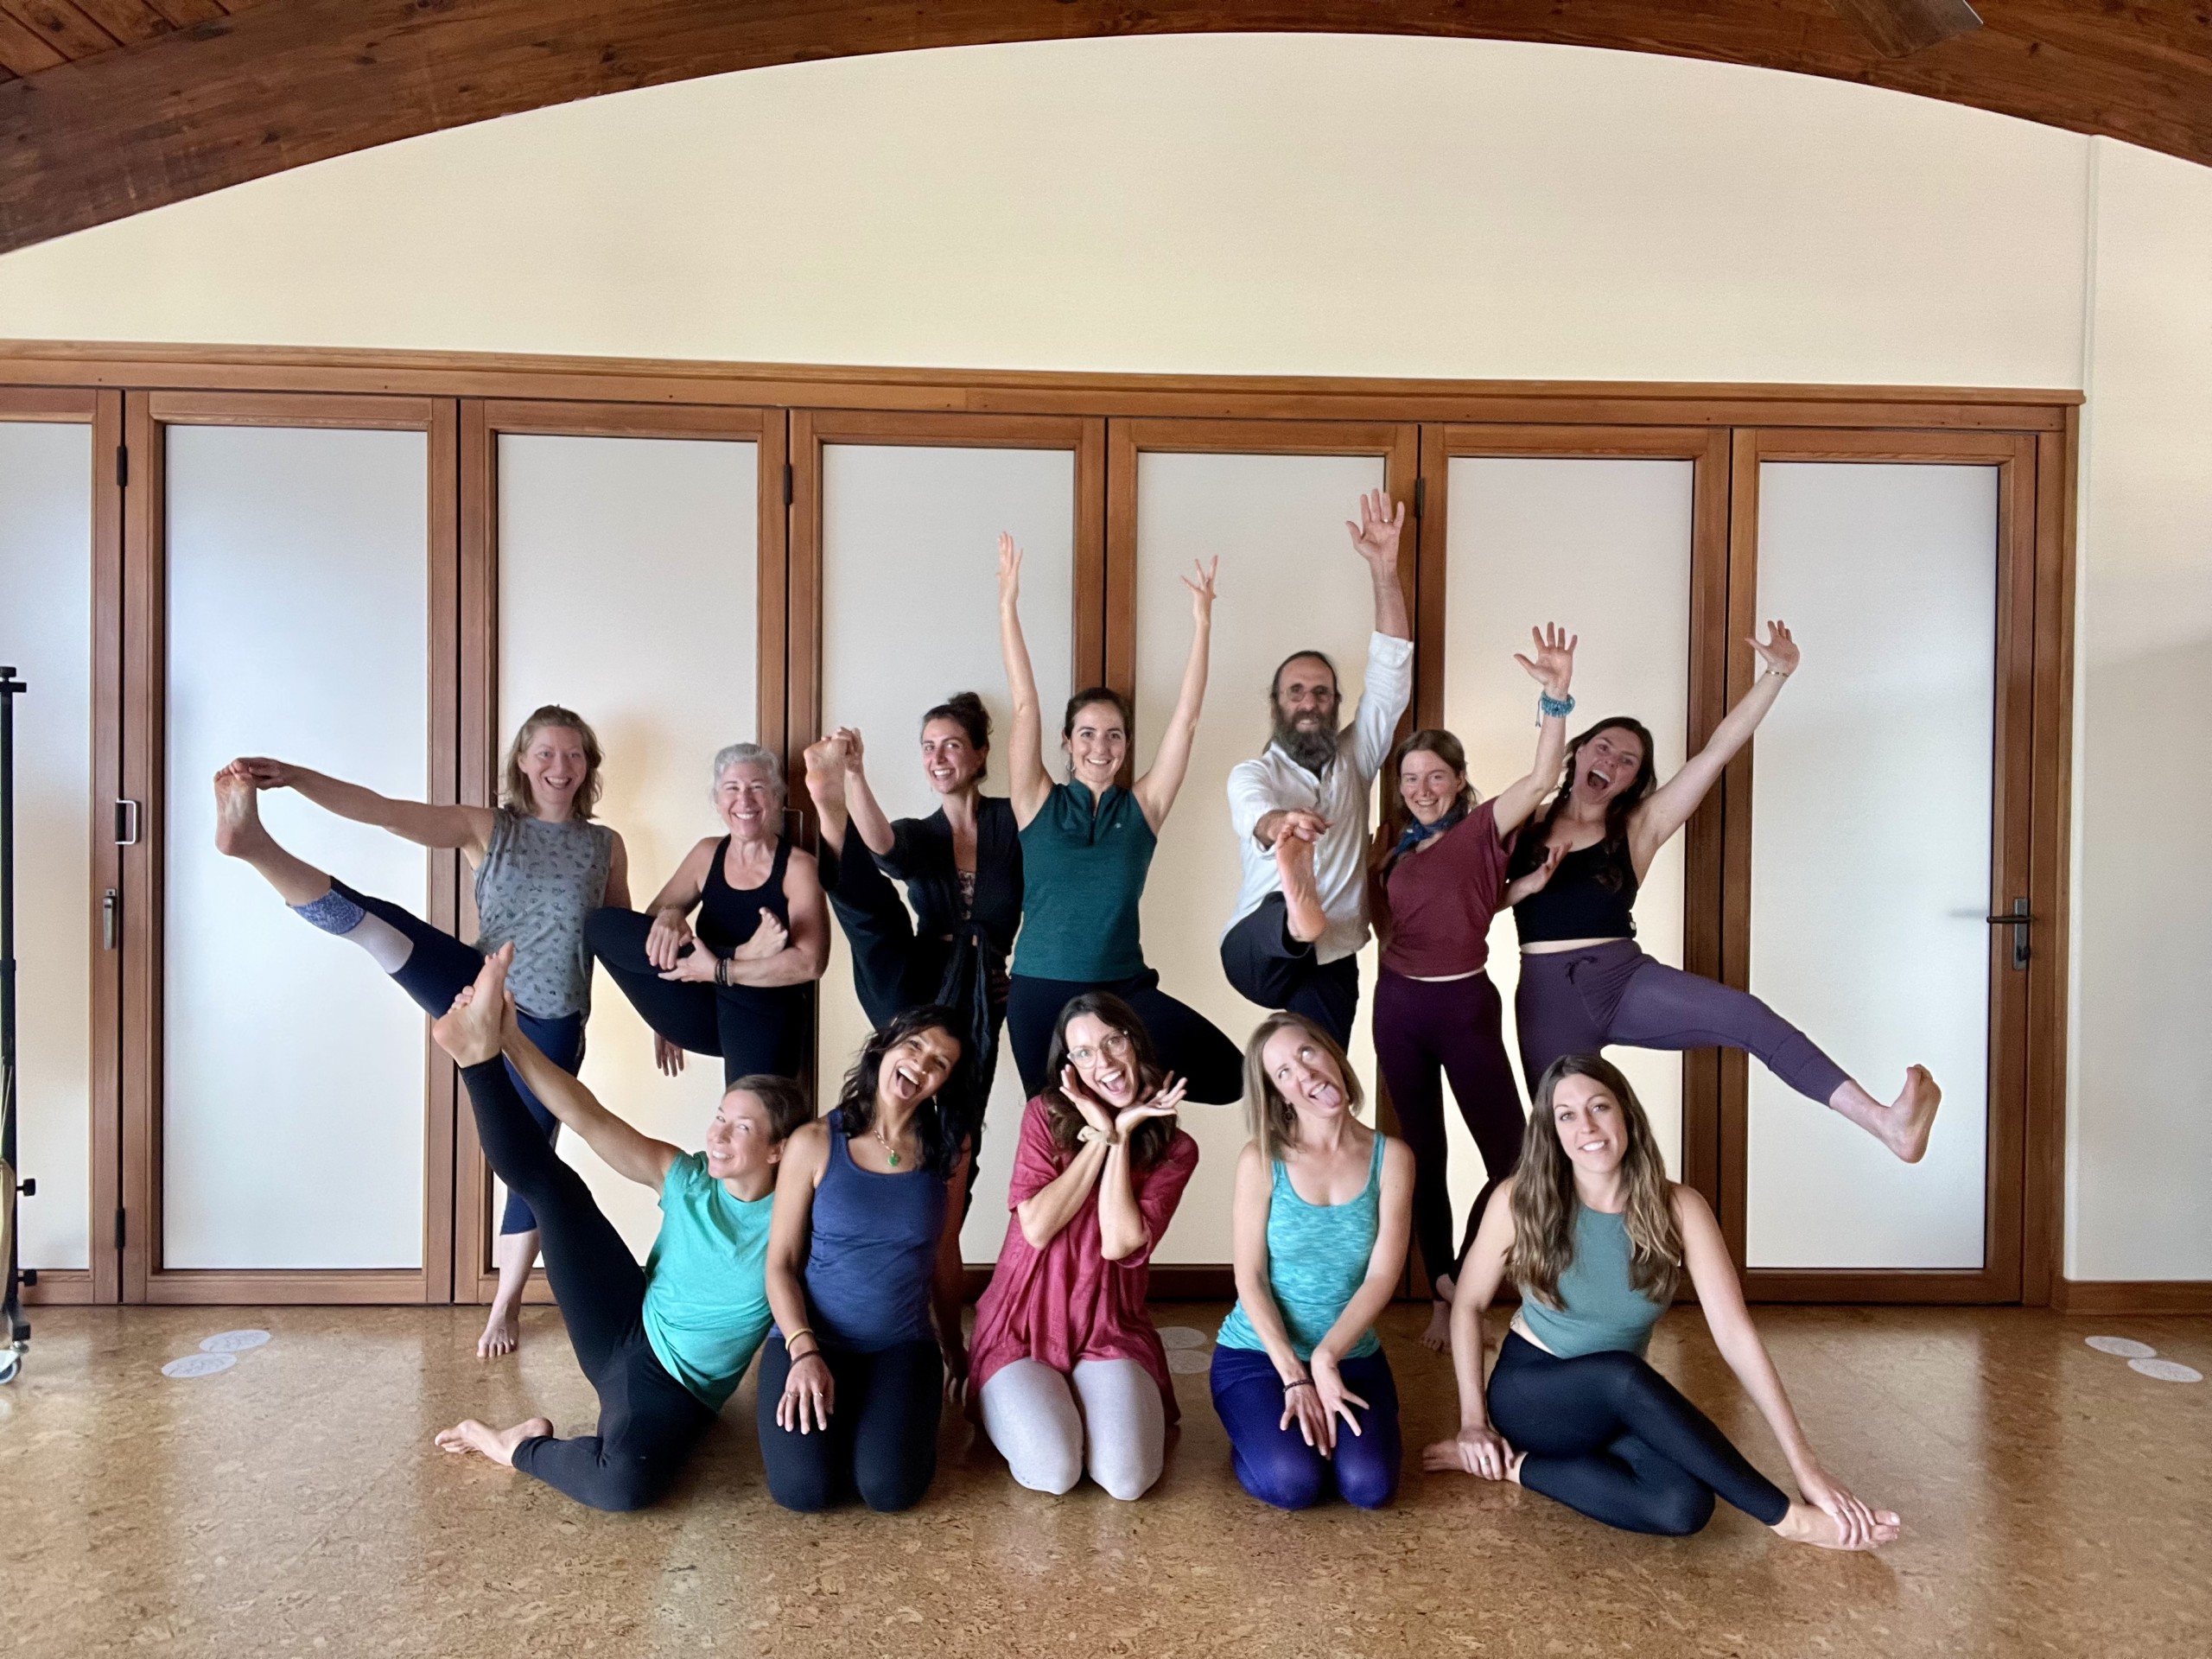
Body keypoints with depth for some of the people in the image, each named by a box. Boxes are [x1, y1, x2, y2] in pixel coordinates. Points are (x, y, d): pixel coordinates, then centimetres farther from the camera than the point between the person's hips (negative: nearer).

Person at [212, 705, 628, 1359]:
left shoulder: (606, 846, 4)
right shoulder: (485, 828, 2)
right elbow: (385, 811, -11)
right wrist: (295, 777, -25)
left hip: (551, 1024, 0)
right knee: (378, 921, -24)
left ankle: (506, 1306, 24)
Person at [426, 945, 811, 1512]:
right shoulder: (686, 1178, -5)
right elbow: (589, 1120, -11)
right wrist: (512, 1041, -19)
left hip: (678, 1390, -4)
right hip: (623, 1334, 4)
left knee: (625, 1483, -38)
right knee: (550, 1183, -3)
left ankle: (525, 1448, -10)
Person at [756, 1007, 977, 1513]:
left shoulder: (949, 1149, -1)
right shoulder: (815, 1143, -8)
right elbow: (781, 1264, -5)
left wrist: (954, 1347, 20)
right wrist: (804, 1351, -18)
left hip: (904, 1344, 1)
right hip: (810, 1339, -1)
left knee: (889, 1489, -20)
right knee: (804, 1489, -20)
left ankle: (888, 1415, 13)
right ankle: (823, 1409, 12)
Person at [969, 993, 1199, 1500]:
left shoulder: (1175, 1150, -1)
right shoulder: (1045, 1115, -1)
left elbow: (1119, 1243, -15)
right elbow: (1036, 1227, -13)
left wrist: (1123, 1134, -14)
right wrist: (1101, 1135, -14)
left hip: (1110, 1331, 1)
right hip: (1021, 1328, -1)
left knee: (1128, 1478, -23)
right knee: (1053, 1473, -24)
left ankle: (1082, 1404, 10)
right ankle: (1029, 1407, 10)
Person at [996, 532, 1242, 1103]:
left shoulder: (1142, 807, 1)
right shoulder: (1040, 803, 0)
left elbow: (1186, 718, -4)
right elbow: (1025, 706, -6)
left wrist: (1202, 623, -8)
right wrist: (1008, 605, -11)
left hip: (1124, 987, 1)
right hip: (1040, 992, 0)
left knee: (1228, 1075, -13)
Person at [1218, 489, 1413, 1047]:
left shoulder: (1354, 759, 12)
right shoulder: (1251, 774, 2)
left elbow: (1391, 673, 1)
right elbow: (1255, 814, -24)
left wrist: (1384, 568, -8)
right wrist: (1280, 824, -50)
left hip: (1332, 964, 4)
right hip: (1259, 948, -4)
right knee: (1282, 908, -38)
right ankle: (1298, 914, -71)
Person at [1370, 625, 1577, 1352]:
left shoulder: (1484, 828, -7)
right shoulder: (1395, 844, 7)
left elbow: (1543, 776, -23)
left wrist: (1556, 696, -37)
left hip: (1465, 1005, -4)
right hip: (1398, 1004, 4)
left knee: (1512, 1161, -2)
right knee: (1423, 1156, 12)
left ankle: (1458, 1282, 19)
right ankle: (1443, 1296, 24)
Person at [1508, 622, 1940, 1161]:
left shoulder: (1639, 828, 8)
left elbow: (1718, 751, 1)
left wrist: (1776, 674, -4)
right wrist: (1526, 885, -14)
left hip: (1625, 980, 0)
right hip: (1548, 996, 1)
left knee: (1748, 1016, -25)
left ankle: (1885, 1123, -35)